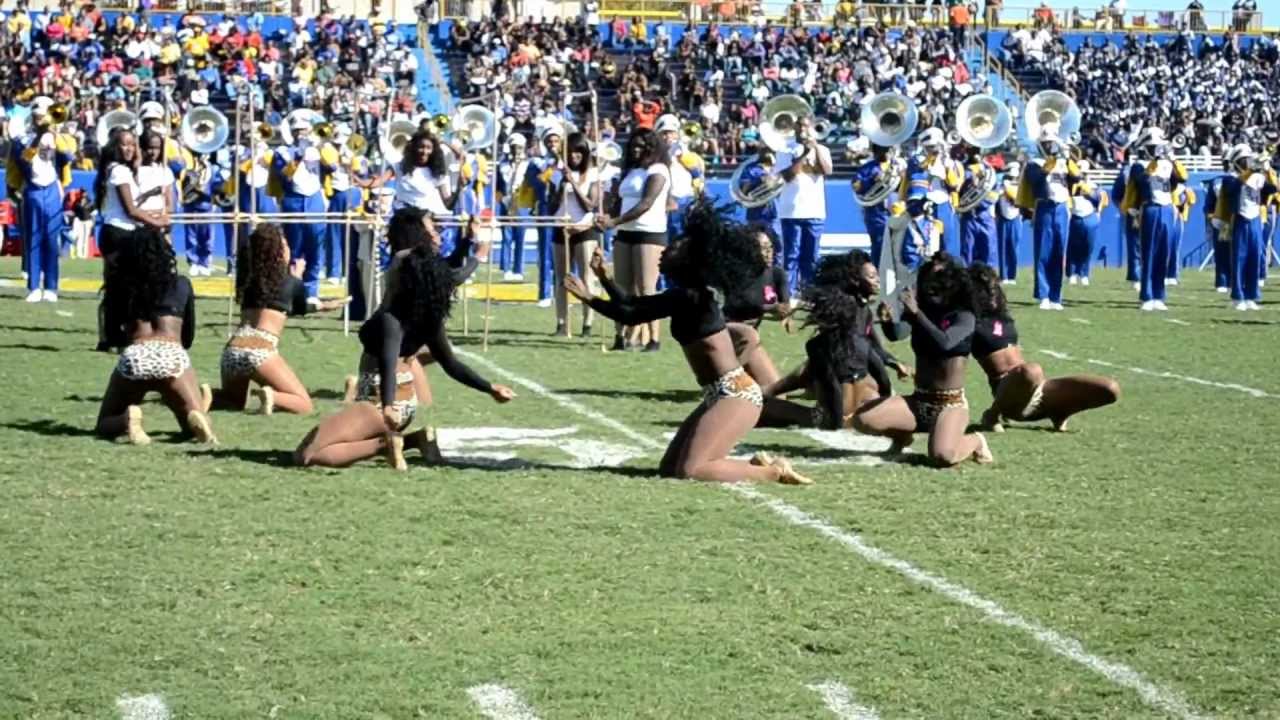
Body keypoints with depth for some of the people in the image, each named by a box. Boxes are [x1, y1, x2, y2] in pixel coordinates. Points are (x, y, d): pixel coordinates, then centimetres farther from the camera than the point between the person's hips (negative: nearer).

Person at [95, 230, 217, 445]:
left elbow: (113, 337, 23)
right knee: (196, 428, 12)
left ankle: (127, 419, -19)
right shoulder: (181, 284, 19)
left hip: (133, 357, 0)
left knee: (106, 426, 18)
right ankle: (196, 420, -25)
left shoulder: (120, 287, 18)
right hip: (172, 356, 0)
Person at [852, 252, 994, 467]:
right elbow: (897, 334, -13)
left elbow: (945, 343, -25)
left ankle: (974, 442, 5)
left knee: (943, 455, -32)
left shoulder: (963, 317, -6)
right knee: (862, 420, -16)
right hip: (918, 401, 4)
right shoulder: (919, 312, 5)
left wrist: (917, 313, -33)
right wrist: (887, 321, -34)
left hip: (951, 404, -4)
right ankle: (902, 435, 17)